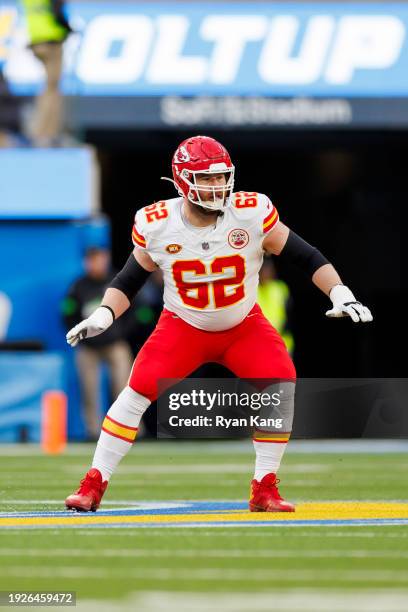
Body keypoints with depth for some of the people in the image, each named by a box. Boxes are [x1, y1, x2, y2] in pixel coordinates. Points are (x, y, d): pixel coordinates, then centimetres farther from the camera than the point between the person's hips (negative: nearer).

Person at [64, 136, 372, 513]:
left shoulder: (252, 214, -19)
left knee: (281, 385, -19)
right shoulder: (156, 225, -16)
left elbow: (307, 257, -13)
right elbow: (129, 280, -1)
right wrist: (103, 315, -16)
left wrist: (340, 294, -25)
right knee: (137, 392, -16)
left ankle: (265, 490, -7)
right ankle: (93, 485, -5)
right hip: (182, 327, 0)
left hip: (245, 326, 1)